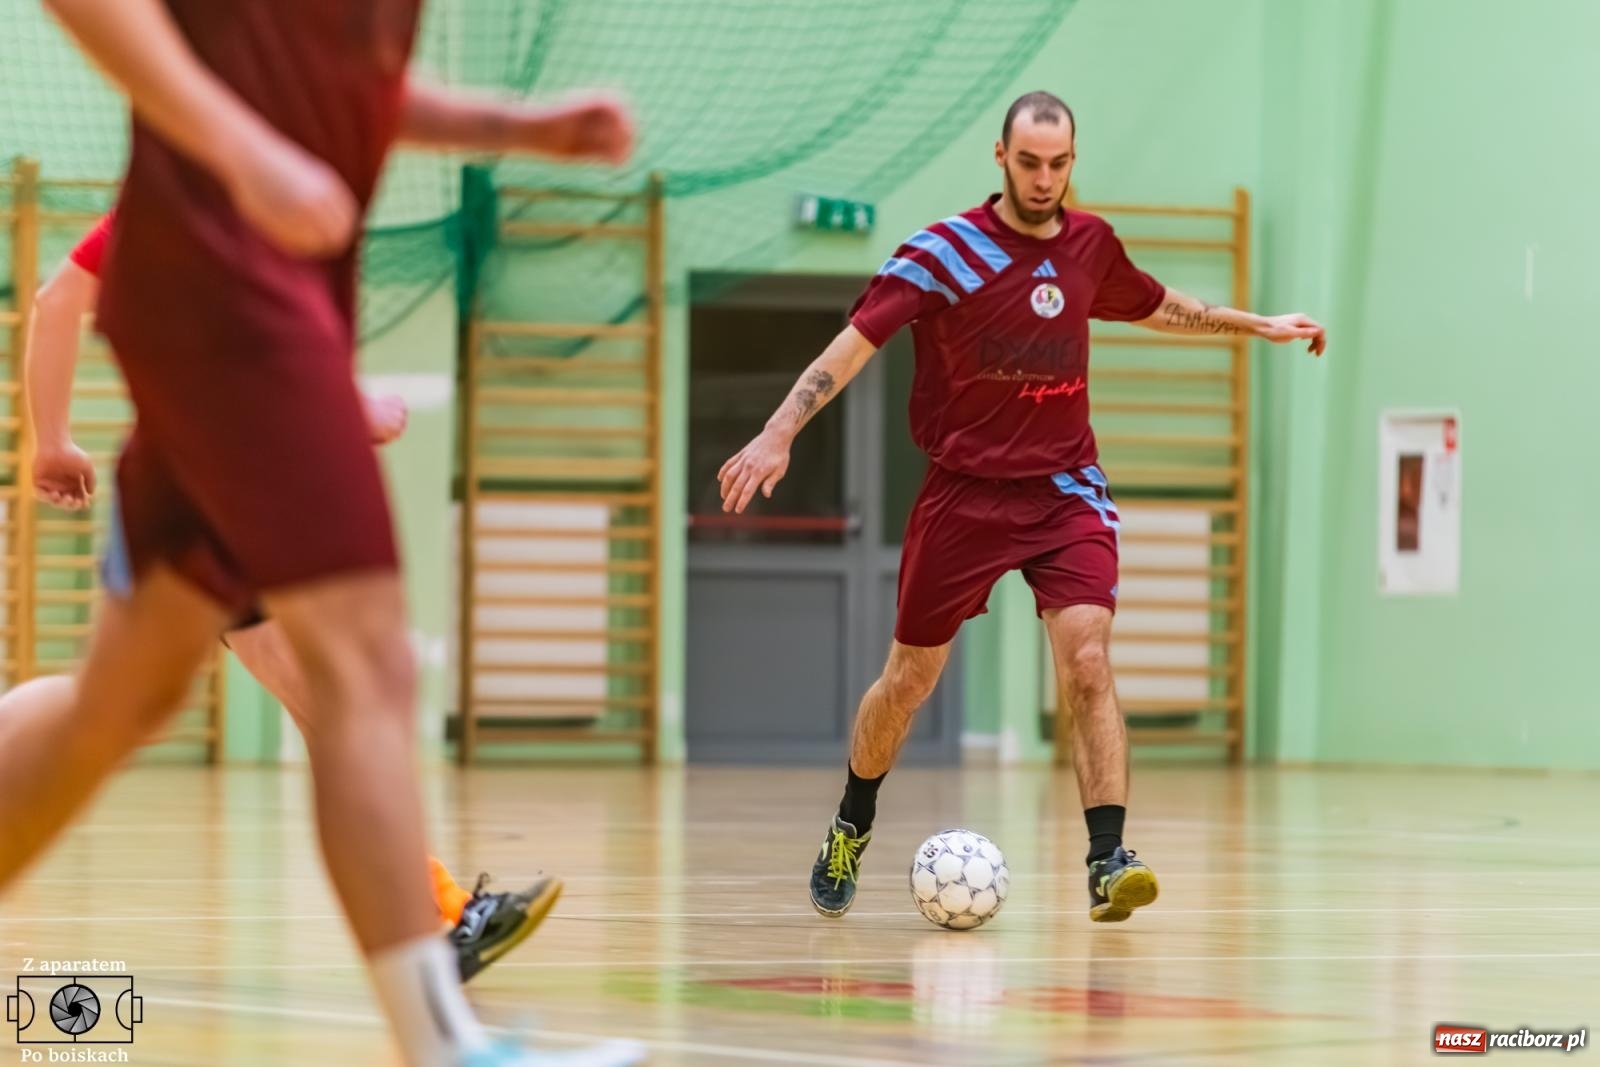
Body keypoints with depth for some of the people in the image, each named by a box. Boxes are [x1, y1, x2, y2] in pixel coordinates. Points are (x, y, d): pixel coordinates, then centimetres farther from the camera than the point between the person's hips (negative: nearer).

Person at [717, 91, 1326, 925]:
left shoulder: (1091, 245, 3)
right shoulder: (944, 252, -11)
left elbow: (1159, 308, 25)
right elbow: (853, 345, -16)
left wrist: (1257, 325, 28)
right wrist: (777, 436, -27)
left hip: (1064, 493, 2)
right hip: (962, 492, -2)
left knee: (1087, 664, -18)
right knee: (909, 678, 8)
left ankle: (1107, 861, -20)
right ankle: (851, 829, 33)